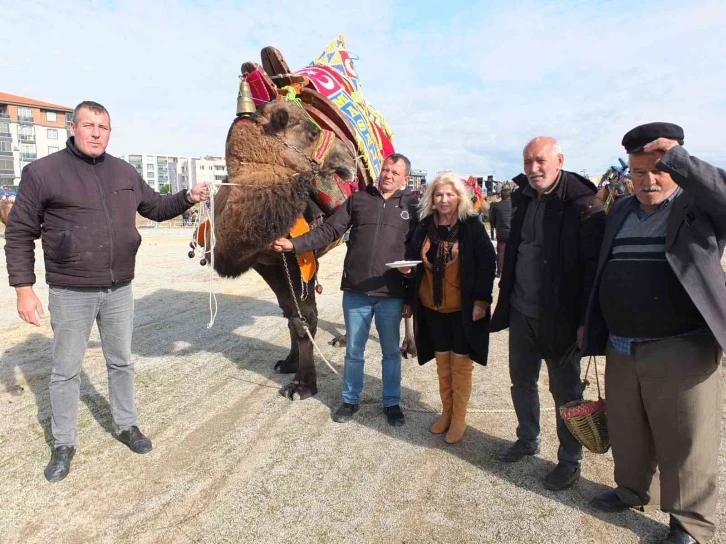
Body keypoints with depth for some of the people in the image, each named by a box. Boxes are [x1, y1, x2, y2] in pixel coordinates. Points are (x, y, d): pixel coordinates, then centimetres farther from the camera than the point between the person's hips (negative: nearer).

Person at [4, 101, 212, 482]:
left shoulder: (124, 172, 6)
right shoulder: (42, 172, -7)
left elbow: (156, 208, 18)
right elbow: (19, 234, -4)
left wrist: (188, 198, -1)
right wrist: (24, 288, -9)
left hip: (119, 289, 4)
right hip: (71, 293, -4)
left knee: (121, 362, 16)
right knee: (66, 370, 9)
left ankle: (126, 426, 33)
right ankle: (63, 444, 26)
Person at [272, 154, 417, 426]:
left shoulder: (412, 206, 2)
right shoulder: (358, 199, 6)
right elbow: (329, 230, 2)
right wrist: (294, 244, -10)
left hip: (391, 295, -1)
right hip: (355, 292, 1)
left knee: (391, 352, 13)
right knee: (354, 351, 14)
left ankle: (392, 403, 31)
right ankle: (350, 400, 33)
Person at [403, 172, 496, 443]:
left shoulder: (472, 226, -8)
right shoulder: (424, 226, 3)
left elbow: (486, 264, -9)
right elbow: (412, 257, 11)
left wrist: (481, 300, -15)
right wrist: (406, 266, -10)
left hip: (463, 308, -4)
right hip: (432, 307, 4)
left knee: (461, 363, 7)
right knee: (442, 362, 15)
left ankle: (459, 418, 22)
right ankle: (446, 412, 31)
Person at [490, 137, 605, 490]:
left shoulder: (583, 205, -14)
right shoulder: (523, 200, 7)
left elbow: (595, 267, -17)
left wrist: (586, 321, -19)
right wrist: (506, 300, 14)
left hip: (559, 319, -6)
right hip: (520, 314, 7)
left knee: (565, 391, 9)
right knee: (521, 382, 19)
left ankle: (570, 461, 28)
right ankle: (528, 440, 41)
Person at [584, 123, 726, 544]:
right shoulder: (622, 210, 11)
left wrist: (676, 158, -24)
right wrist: (594, 328, 15)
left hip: (681, 351, -5)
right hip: (621, 350, 6)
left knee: (685, 444, 8)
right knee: (627, 434, 20)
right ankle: (633, 490, 43)